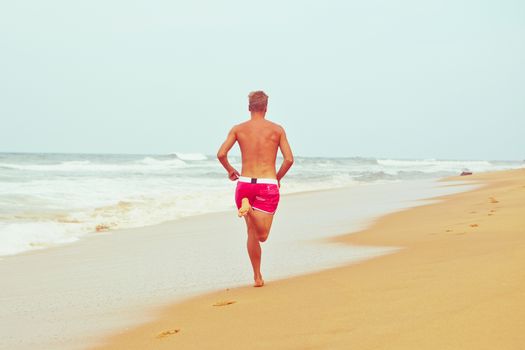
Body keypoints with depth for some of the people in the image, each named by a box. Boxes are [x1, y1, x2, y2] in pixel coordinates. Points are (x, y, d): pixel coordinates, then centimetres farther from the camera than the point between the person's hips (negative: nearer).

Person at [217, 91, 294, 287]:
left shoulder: (238, 129, 5)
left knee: (252, 233, 16)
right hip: (268, 186, -2)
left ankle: (258, 277, 13)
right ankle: (249, 209, -33)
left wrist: (230, 171, 14)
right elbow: (289, 159, -3)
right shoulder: (277, 129, 4)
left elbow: (221, 154, -5)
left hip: (245, 184, 2)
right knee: (262, 236, -6)